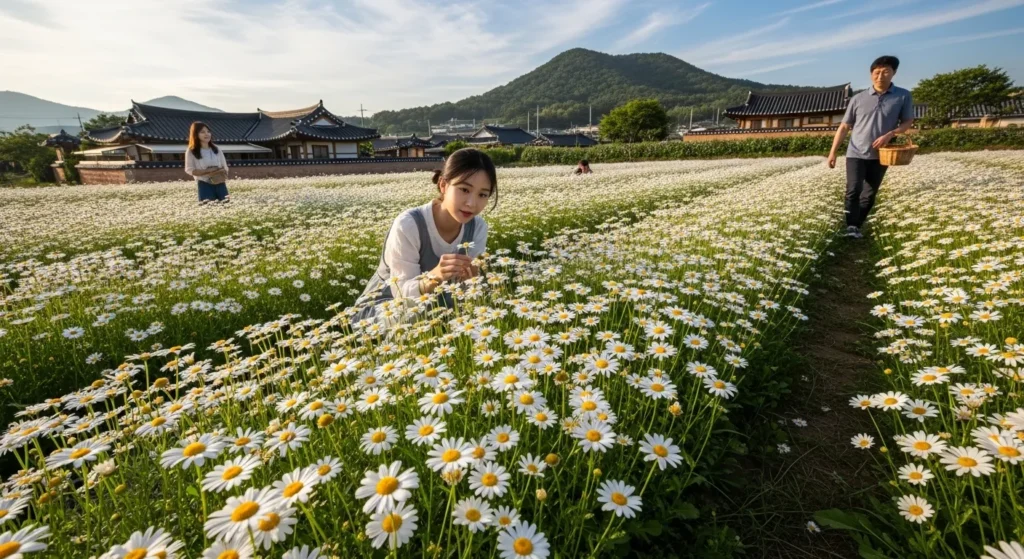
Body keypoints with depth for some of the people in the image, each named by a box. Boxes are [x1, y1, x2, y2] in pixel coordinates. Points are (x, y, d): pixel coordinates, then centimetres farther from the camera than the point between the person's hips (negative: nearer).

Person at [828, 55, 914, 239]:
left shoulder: (903, 96, 1)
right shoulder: (858, 98, 0)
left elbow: (908, 122, 4)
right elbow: (844, 127, 3)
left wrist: (890, 134, -16)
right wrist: (833, 151, -2)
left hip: (880, 156, 2)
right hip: (856, 153, -1)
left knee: (869, 195, 6)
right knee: (853, 190, -15)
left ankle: (856, 226, 15)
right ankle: (851, 227, -14)